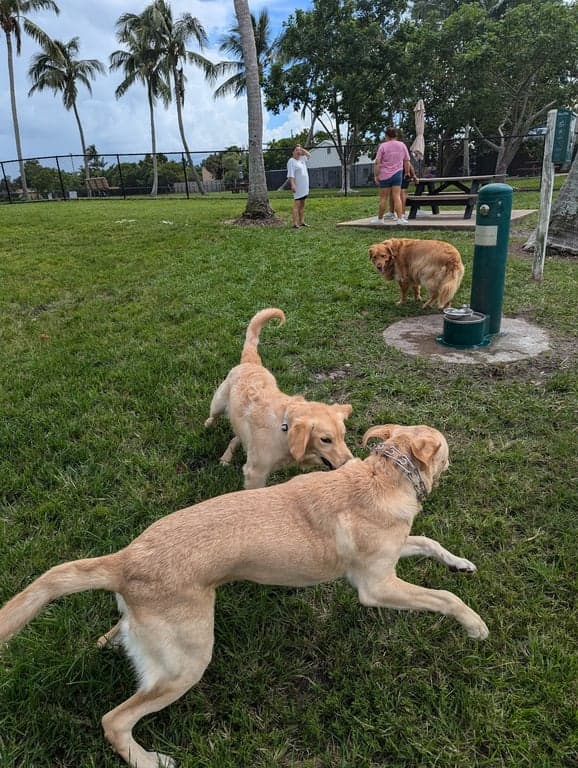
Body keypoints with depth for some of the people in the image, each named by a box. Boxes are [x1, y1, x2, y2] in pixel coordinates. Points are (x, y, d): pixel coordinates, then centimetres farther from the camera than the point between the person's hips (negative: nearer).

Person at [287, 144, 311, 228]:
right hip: (297, 187, -8)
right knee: (296, 205, -11)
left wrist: (302, 149, 19)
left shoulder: (302, 159, 15)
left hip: (304, 187, 8)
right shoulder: (291, 161, -9)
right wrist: (292, 185, -28)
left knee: (302, 205, 10)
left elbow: (308, 155, 32)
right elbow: (291, 175, -18)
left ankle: (301, 222, 15)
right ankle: (295, 224, -14)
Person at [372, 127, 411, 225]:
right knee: (397, 197, -1)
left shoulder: (383, 146, -4)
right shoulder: (402, 145, 7)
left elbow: (377, 163, -8)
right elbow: (407, 162, 10)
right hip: (398, 174, 3)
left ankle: (380, 219, 13)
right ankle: (400, 218, -9)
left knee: (383, 198, 4)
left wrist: (376, 175, -2)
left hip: (385, 175, -2)